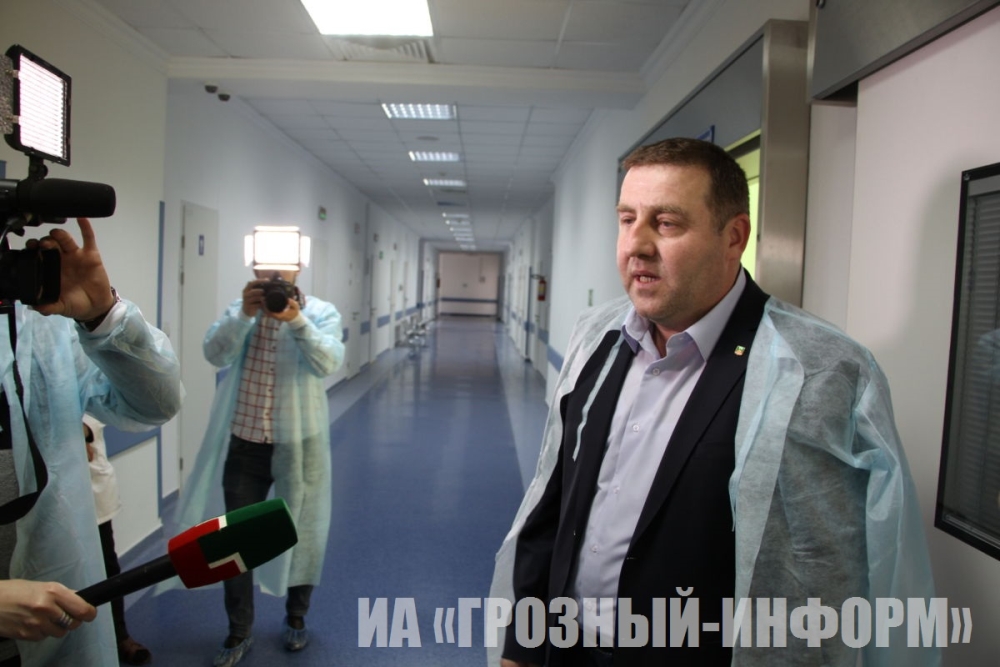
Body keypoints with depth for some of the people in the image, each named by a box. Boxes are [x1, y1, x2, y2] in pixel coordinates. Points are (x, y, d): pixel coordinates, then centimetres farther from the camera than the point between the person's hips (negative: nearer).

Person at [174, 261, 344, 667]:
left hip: (297, 445, -2)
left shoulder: (321, 312, -6)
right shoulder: (241, 311, 3)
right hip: (244, 444, 2)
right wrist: (244, 315, -27)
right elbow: (215, 355, -13)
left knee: (300, 534, 13)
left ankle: (295, 617, 36)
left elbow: (327, 363, -23)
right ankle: (239, 633, 26)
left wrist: (296, 319, -36)